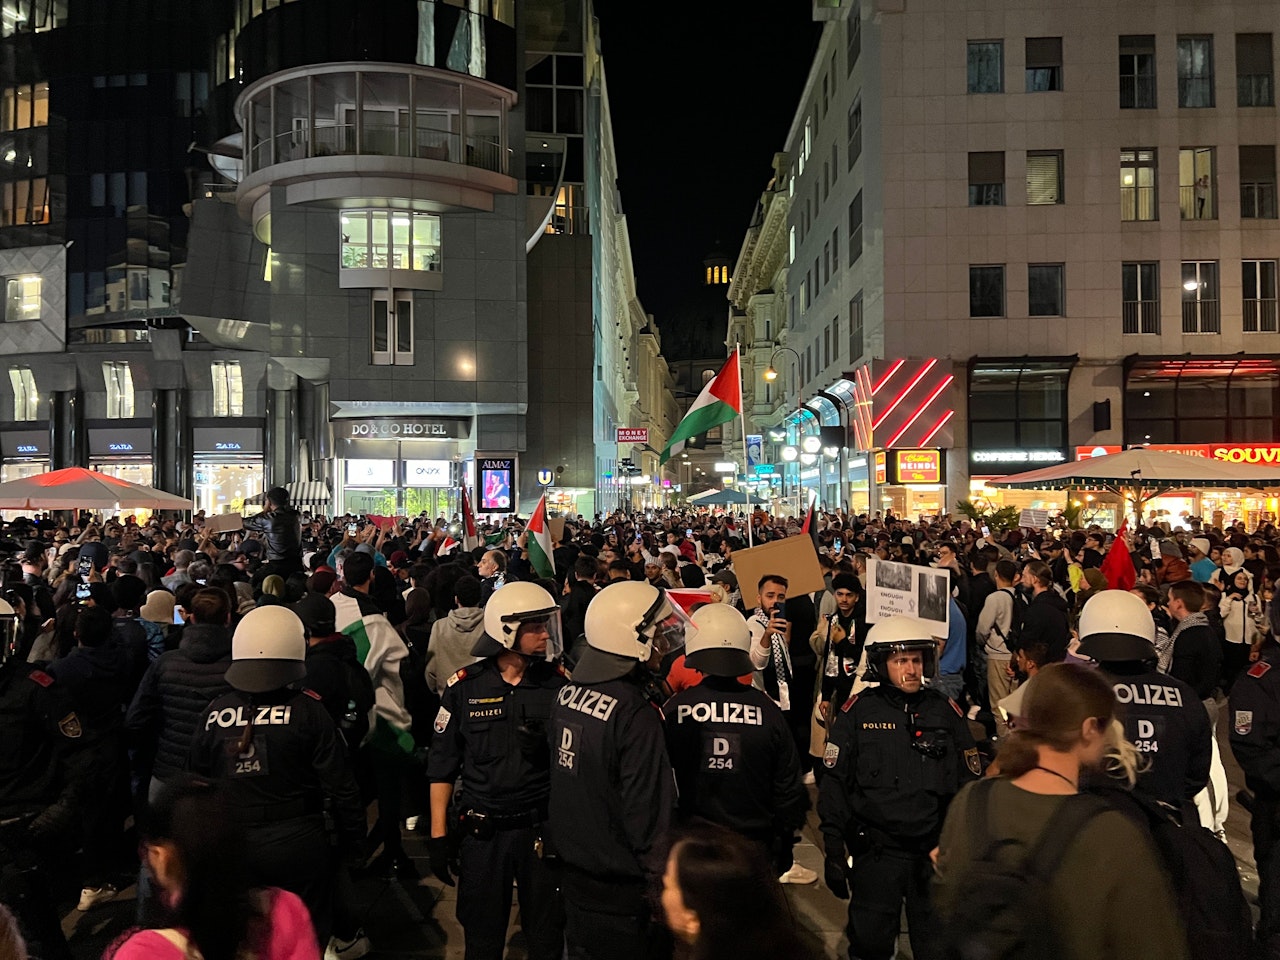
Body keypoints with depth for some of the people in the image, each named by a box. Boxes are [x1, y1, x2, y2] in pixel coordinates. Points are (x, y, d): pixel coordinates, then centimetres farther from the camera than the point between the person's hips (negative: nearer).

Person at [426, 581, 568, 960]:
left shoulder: (559, 682, -5)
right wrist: (438, 834, 0)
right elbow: (442, 765, 0)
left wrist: (549, 747, -17)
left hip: (543, 828, 0)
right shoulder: (465, 687, -5)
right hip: (483, 830, 0)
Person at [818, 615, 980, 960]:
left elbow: (969, 785, 8)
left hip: (935, 854, 2)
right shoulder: (857, 712, -3)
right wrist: (833, 851, -4)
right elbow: (833, 784, -2)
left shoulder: (946, 712, 3)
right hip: (875, 853, -2)